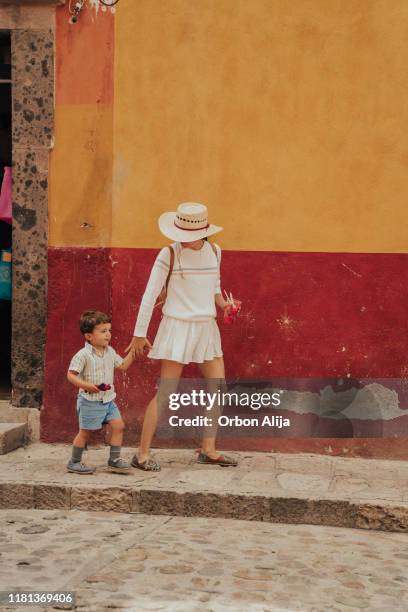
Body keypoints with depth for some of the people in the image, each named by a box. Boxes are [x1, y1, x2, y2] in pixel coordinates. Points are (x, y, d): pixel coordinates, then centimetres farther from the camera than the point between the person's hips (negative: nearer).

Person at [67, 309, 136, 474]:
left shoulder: (110, 352, 7)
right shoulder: (83, 355, -15)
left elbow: (123, 365, 17)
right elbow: (71, 375, -16)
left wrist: (133, 352, 6)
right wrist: (86, 385, -28)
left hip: (108, 400, 7)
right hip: (90, 401, -7)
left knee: (118, 425, -2)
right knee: (85, 432, 2)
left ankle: (114, 460, 9)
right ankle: (74, 462, 18)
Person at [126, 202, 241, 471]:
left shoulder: (214, 251, 4)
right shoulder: (169, 254, -11)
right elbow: (150, 295, -9)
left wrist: (222, 302, 2)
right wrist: (139, 335, -8)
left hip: (207, 328, 6)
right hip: (177, 328, -6)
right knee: (166, 393, -8)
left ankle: (208, 450, 19)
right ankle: (142, 454, -1)